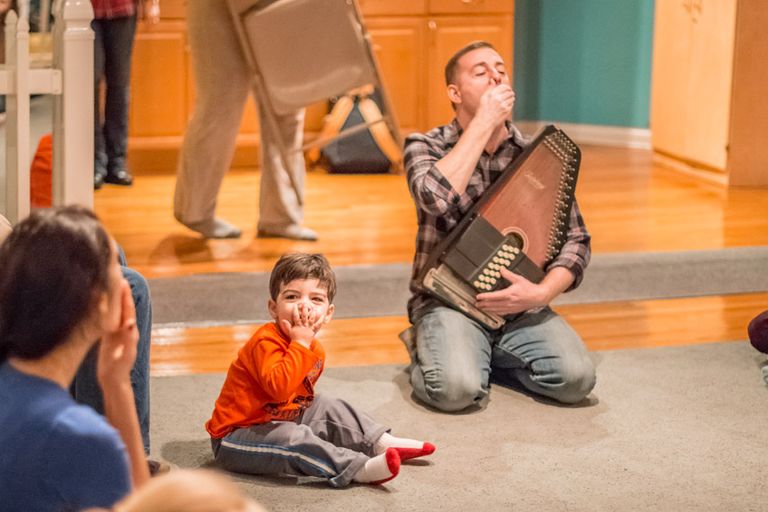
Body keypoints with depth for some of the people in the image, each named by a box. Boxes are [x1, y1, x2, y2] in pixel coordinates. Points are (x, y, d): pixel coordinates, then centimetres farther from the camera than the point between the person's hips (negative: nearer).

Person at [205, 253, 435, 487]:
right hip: (236, 436, -10)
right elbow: (278, 387, -40)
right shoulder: (266, 342, -24)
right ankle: (360, 469, -38)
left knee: (331, 409, 13)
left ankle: (382, 443, 18)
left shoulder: (315, 350, 6)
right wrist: (301, 343, -34)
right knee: (294, 438, -32)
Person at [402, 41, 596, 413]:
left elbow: (575, 239, 5)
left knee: (576, 378, -22)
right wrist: (484, 122, -17)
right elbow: (437, 198, -24)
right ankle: (426, 351, 5)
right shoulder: (425, 146, 0)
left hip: (518, 303, 3)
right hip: (449, 301, -3)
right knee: (457, 389, -31)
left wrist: (542, 293, -15)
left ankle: (490, 357, 6)